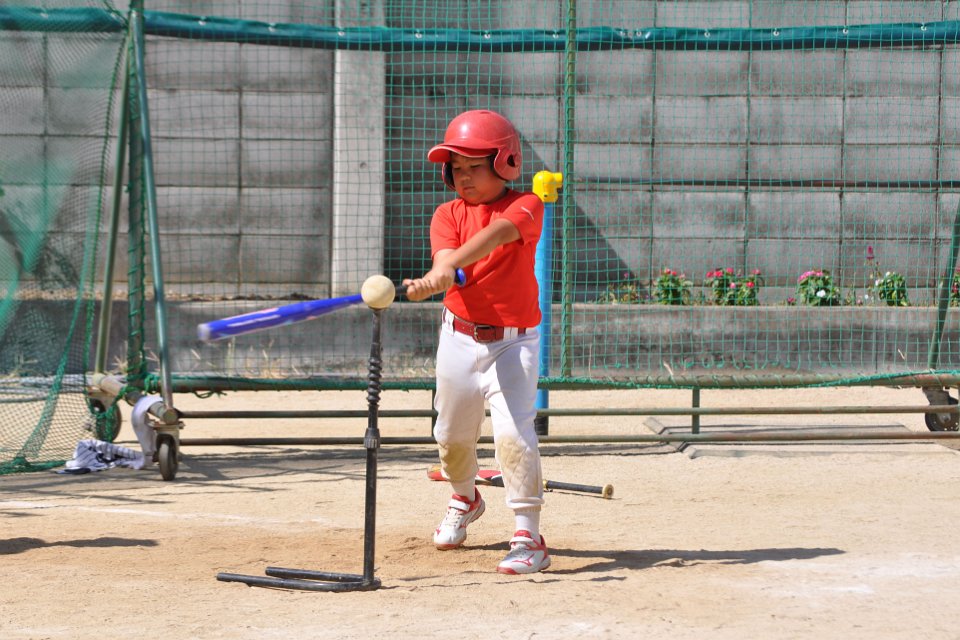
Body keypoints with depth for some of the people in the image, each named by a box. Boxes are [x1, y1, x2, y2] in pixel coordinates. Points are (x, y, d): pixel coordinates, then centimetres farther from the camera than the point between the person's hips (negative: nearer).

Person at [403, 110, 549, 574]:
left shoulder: (525, 207, -9)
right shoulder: (448, 214, 1)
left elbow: (497, 234, -31)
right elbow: (447, 255, -19)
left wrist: (449, 265, -48)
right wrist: (437, 277, -45)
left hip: (513, 343, -4)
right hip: (459, 338, 4)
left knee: (513, 431, -20)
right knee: (452, 432, 18)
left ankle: (529, 538, -17)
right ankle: (464, 499, 49)